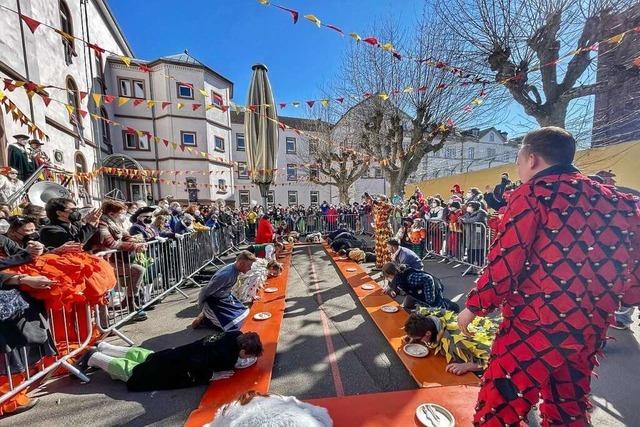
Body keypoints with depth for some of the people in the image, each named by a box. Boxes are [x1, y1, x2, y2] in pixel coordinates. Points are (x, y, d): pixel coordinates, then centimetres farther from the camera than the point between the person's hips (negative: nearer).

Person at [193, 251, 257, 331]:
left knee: (245, 313, 9)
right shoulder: (226, 274, -33)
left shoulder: (235, 269, -8)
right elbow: (205, 292, -22)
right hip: (213, 302, -9)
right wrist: (201, 308, -8)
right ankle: (204, 319, 5)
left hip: (225, 298, 9)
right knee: (233, 326, -15)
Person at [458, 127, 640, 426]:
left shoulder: (532, 192, -10)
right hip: (591, 329, 8)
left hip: (536, 324, -7)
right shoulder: (615, 199, 11)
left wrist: (474, 306, -4)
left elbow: (504, 262, -16)